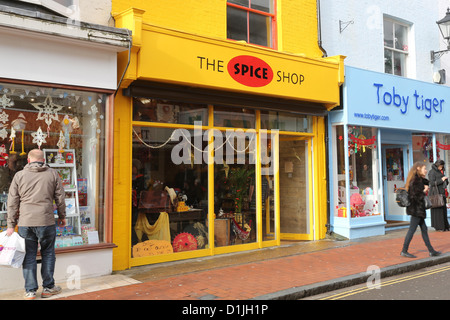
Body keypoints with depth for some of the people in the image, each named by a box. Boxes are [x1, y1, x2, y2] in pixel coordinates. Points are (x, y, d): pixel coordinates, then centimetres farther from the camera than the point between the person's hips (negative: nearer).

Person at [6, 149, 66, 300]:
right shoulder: (53, 174, 3)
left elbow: (12, 202, 4)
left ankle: (30, 290, 14)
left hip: (25, 222, 1)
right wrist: (62, 216, 17)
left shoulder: (19, 176, 5)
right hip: (46, 222, -1)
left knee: (28, 256, 9)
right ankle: (48, 287, 18)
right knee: (48, 254, 12)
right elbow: (60, 198, 4)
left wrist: (11, 225, 8)